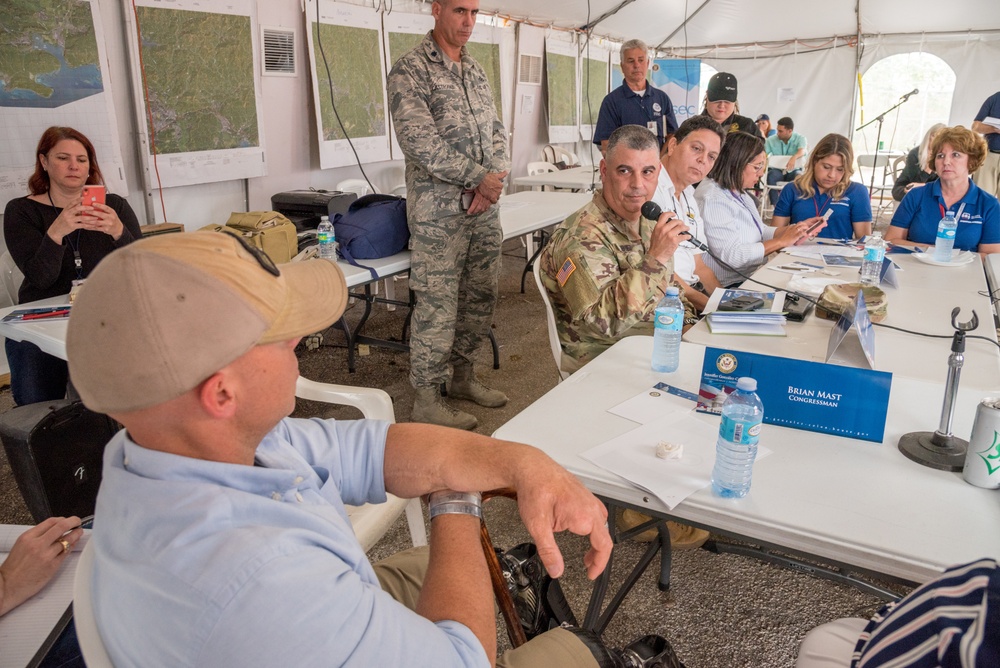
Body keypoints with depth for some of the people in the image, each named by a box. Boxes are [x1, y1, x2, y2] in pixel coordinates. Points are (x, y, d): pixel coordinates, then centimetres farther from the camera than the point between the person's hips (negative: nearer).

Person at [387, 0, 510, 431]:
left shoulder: (476, 72, 17)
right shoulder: (410, 71, -6)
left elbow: (496, 131, 14)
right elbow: (420, 142, -17)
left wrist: (493, 179, -5)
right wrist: (480, 178, -15)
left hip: (485, 208, 7)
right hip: (439, 212, -7)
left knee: (481, 297, 13)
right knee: (437, 306, -4)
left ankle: (463, 377, 30)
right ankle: (426, 399, 9)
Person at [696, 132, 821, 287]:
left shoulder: (738, 192, 13)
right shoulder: (712, 200, -19)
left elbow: (760, 232, 18)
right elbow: (733, 256, -24)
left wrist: (795, 230, 3)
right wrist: (782, 241, -16)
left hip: (753, 276, 10)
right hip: (730, 285, -10)